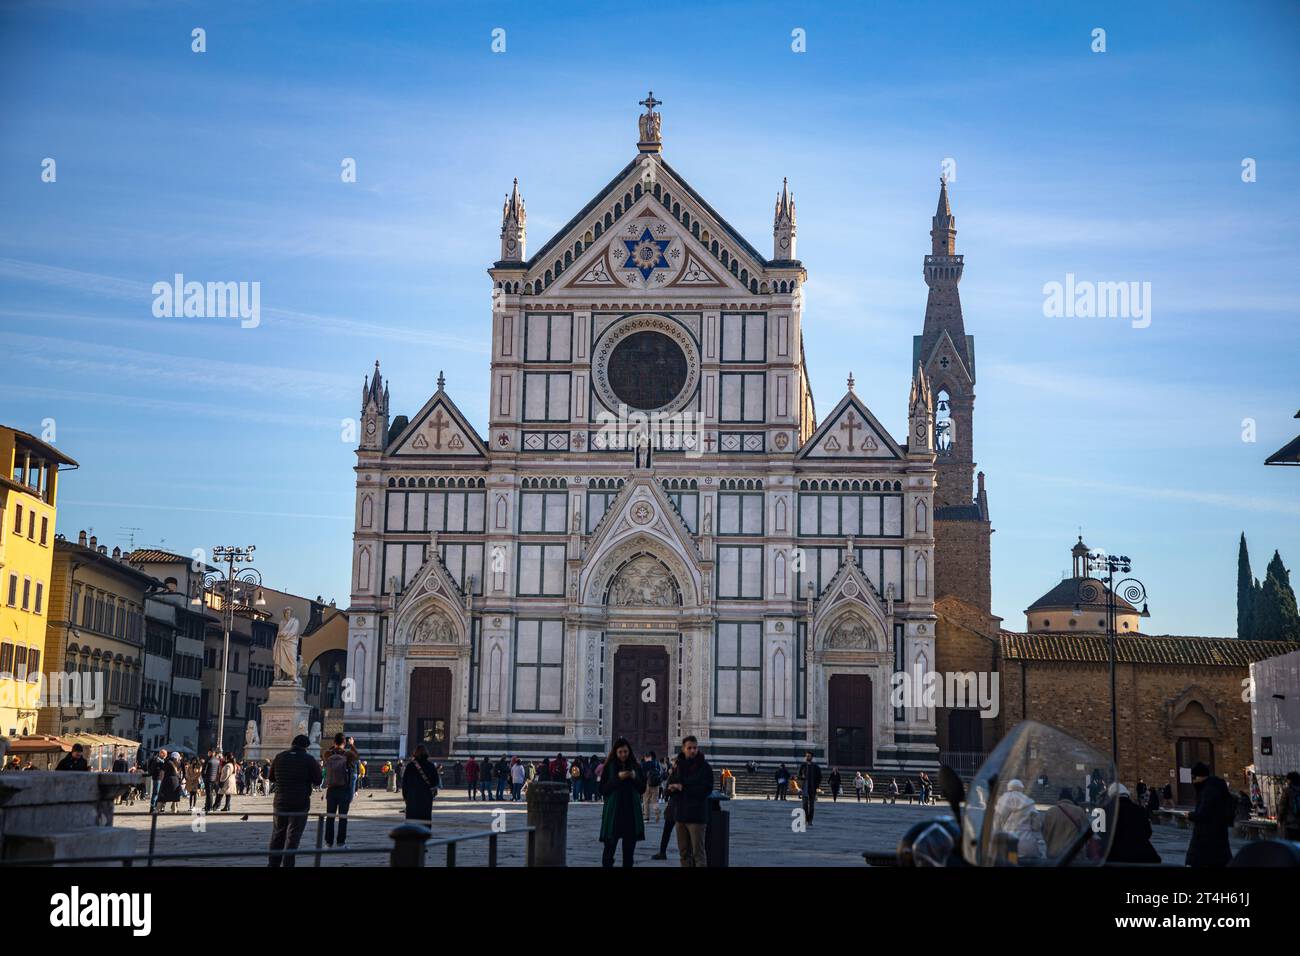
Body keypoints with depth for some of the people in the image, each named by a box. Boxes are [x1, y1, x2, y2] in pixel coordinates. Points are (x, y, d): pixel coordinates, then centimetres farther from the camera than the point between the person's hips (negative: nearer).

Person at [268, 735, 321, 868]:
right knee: (293, 837, 1)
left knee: (277, 835, 15)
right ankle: (287, 864, -2)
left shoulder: (279, 757, 4)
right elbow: (317, 780, -7)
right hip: (300, 803, -4)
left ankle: (273, 863, 18)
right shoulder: (309, 759, -8)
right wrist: (318, 766, 10)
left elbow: (271, 777, 12)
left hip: (280, 802, 4)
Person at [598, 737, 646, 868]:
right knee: (609, 848, -5)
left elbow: (642, 789, 10)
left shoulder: (636, 767, 8)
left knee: (629, 850, 4)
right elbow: (602, 790, -4)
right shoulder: (609, 767, 0)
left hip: (632, 813, 2)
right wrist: (618, 778, -15)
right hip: (613, 812, -2)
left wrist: (635, 778, -9)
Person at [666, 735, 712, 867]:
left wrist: (683, 788, -14)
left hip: (696, 815, -6)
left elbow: (707, 789, -14)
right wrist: (673, 788, -11)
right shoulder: (678, 766, 12)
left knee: (698, 852, -7)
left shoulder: (704, 766, -5)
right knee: (684, 852, 11)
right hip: (680, 814, 6)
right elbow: (669, 787, 14)